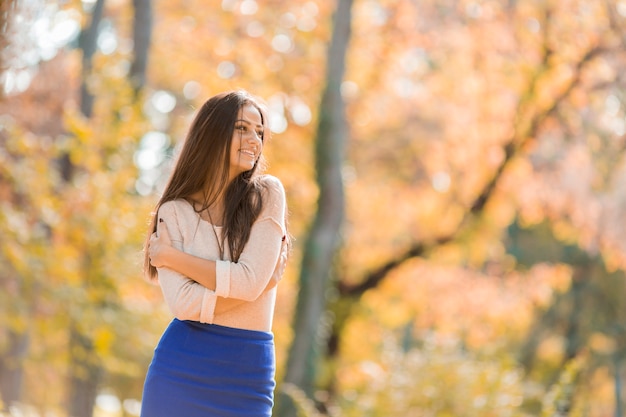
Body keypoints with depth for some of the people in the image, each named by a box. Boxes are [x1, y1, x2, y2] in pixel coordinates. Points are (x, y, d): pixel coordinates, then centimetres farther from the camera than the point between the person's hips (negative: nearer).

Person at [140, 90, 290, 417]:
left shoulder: (266, 195, 0)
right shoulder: (174, 212, 1)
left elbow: (250, 281, -11)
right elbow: (183, 303, -11)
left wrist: (170, 255, -5)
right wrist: (260, 282, -12)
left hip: (249, 375, 0)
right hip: (182, 368, 0)